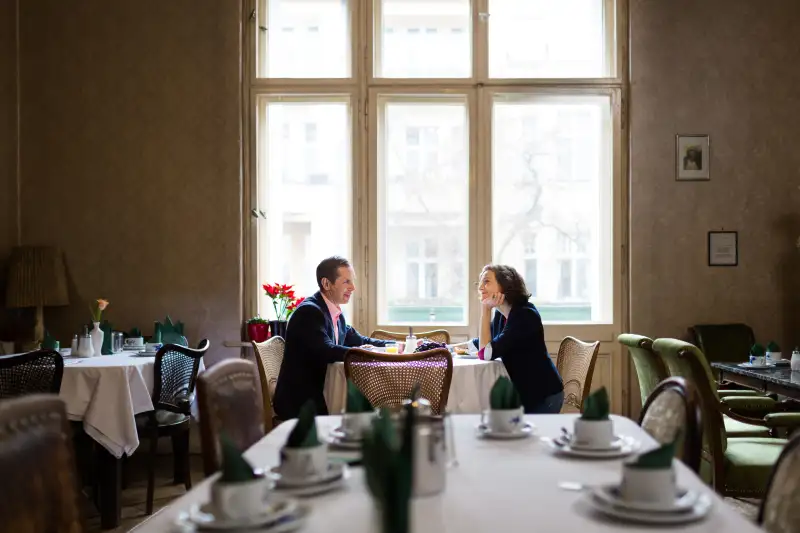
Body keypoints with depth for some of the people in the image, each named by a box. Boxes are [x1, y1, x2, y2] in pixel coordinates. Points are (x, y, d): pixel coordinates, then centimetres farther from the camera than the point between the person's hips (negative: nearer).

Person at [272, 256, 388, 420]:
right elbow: (326, 351, -30)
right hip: (300, 402, -8)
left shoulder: (336, 313, 10)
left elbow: (357, 341, 15)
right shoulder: (309, 311, -18)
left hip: (319, 395, 8)